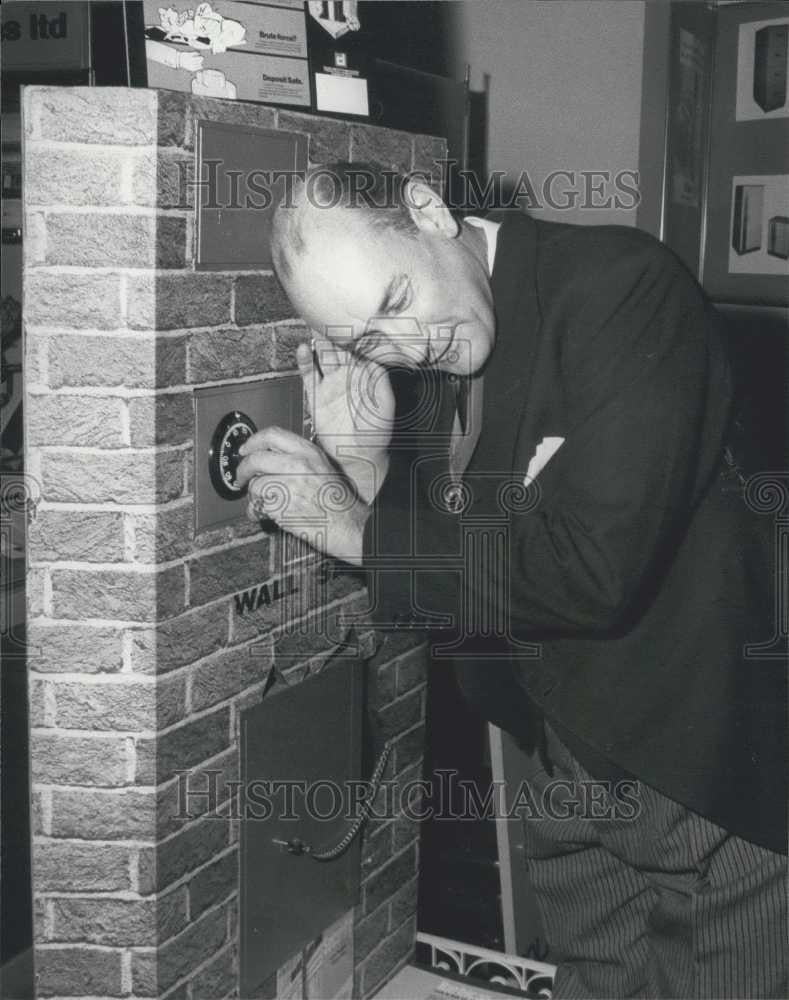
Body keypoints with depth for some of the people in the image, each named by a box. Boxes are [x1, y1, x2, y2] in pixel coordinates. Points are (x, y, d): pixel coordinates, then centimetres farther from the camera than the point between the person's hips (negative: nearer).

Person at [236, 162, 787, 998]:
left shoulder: (623, 288, -21)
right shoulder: (425, 354, 1)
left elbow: (592, 568, -29)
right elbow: (448, 585, 6)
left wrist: (357, 532, -20)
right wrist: (367, 462, -11)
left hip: (713, 776, -6)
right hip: (574, 768, 7)